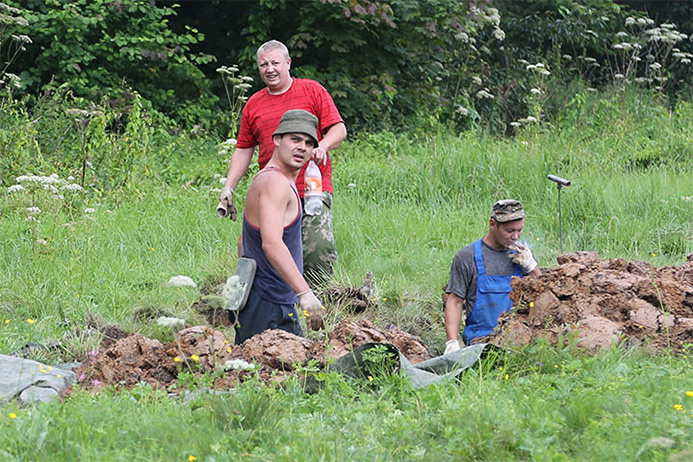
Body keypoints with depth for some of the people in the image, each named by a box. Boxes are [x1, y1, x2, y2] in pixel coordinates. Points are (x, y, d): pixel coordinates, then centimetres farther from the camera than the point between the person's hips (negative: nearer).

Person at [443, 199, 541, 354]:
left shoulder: (521, 255, 15)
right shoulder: (467, 257, 3)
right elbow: (455, 302, 2)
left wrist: (532, 267, -1)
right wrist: (452, 342, -9)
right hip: (481, 342, -4)